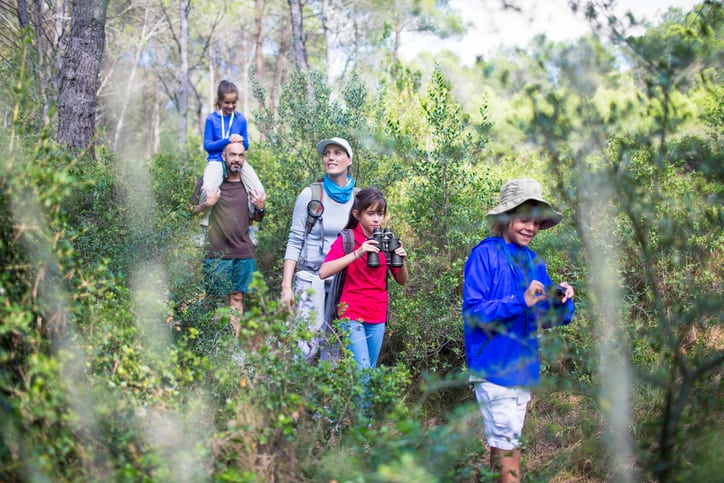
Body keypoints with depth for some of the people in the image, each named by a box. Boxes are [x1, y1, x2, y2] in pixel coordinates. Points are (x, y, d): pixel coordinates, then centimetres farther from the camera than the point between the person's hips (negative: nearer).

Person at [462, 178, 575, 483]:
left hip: (523, 367, 7)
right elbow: (473, 312, -16)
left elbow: (546, 319, 13)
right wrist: (521, 302, -25)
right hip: (494, 364, -7)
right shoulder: (485, 255, -9)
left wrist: (561, 301, -8)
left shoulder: (534, 262, 11)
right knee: (506, 441, -8)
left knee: (507, 441, 13)